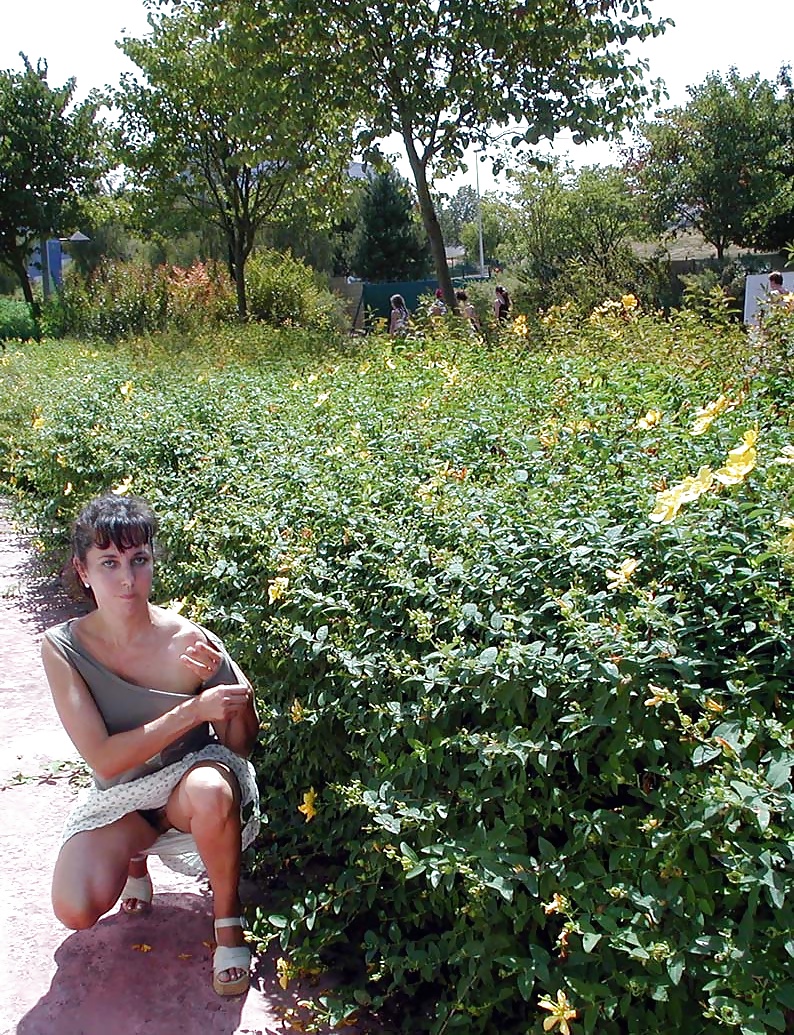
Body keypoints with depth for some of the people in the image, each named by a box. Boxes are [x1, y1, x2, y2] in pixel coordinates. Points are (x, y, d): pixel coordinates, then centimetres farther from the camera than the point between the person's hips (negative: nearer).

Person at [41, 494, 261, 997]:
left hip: (189, 783, -2)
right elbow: (103, 760, -21)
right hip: (118, 796, 2)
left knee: (210, 790, -37)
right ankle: (135, 852, 15)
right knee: (77, 909, -22)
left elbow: (239, 746, -9)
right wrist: (195, 708, -31)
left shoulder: (189, 641, -18)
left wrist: (224, 678, -29)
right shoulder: (64, 648, -17)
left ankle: (228, 919, -9)